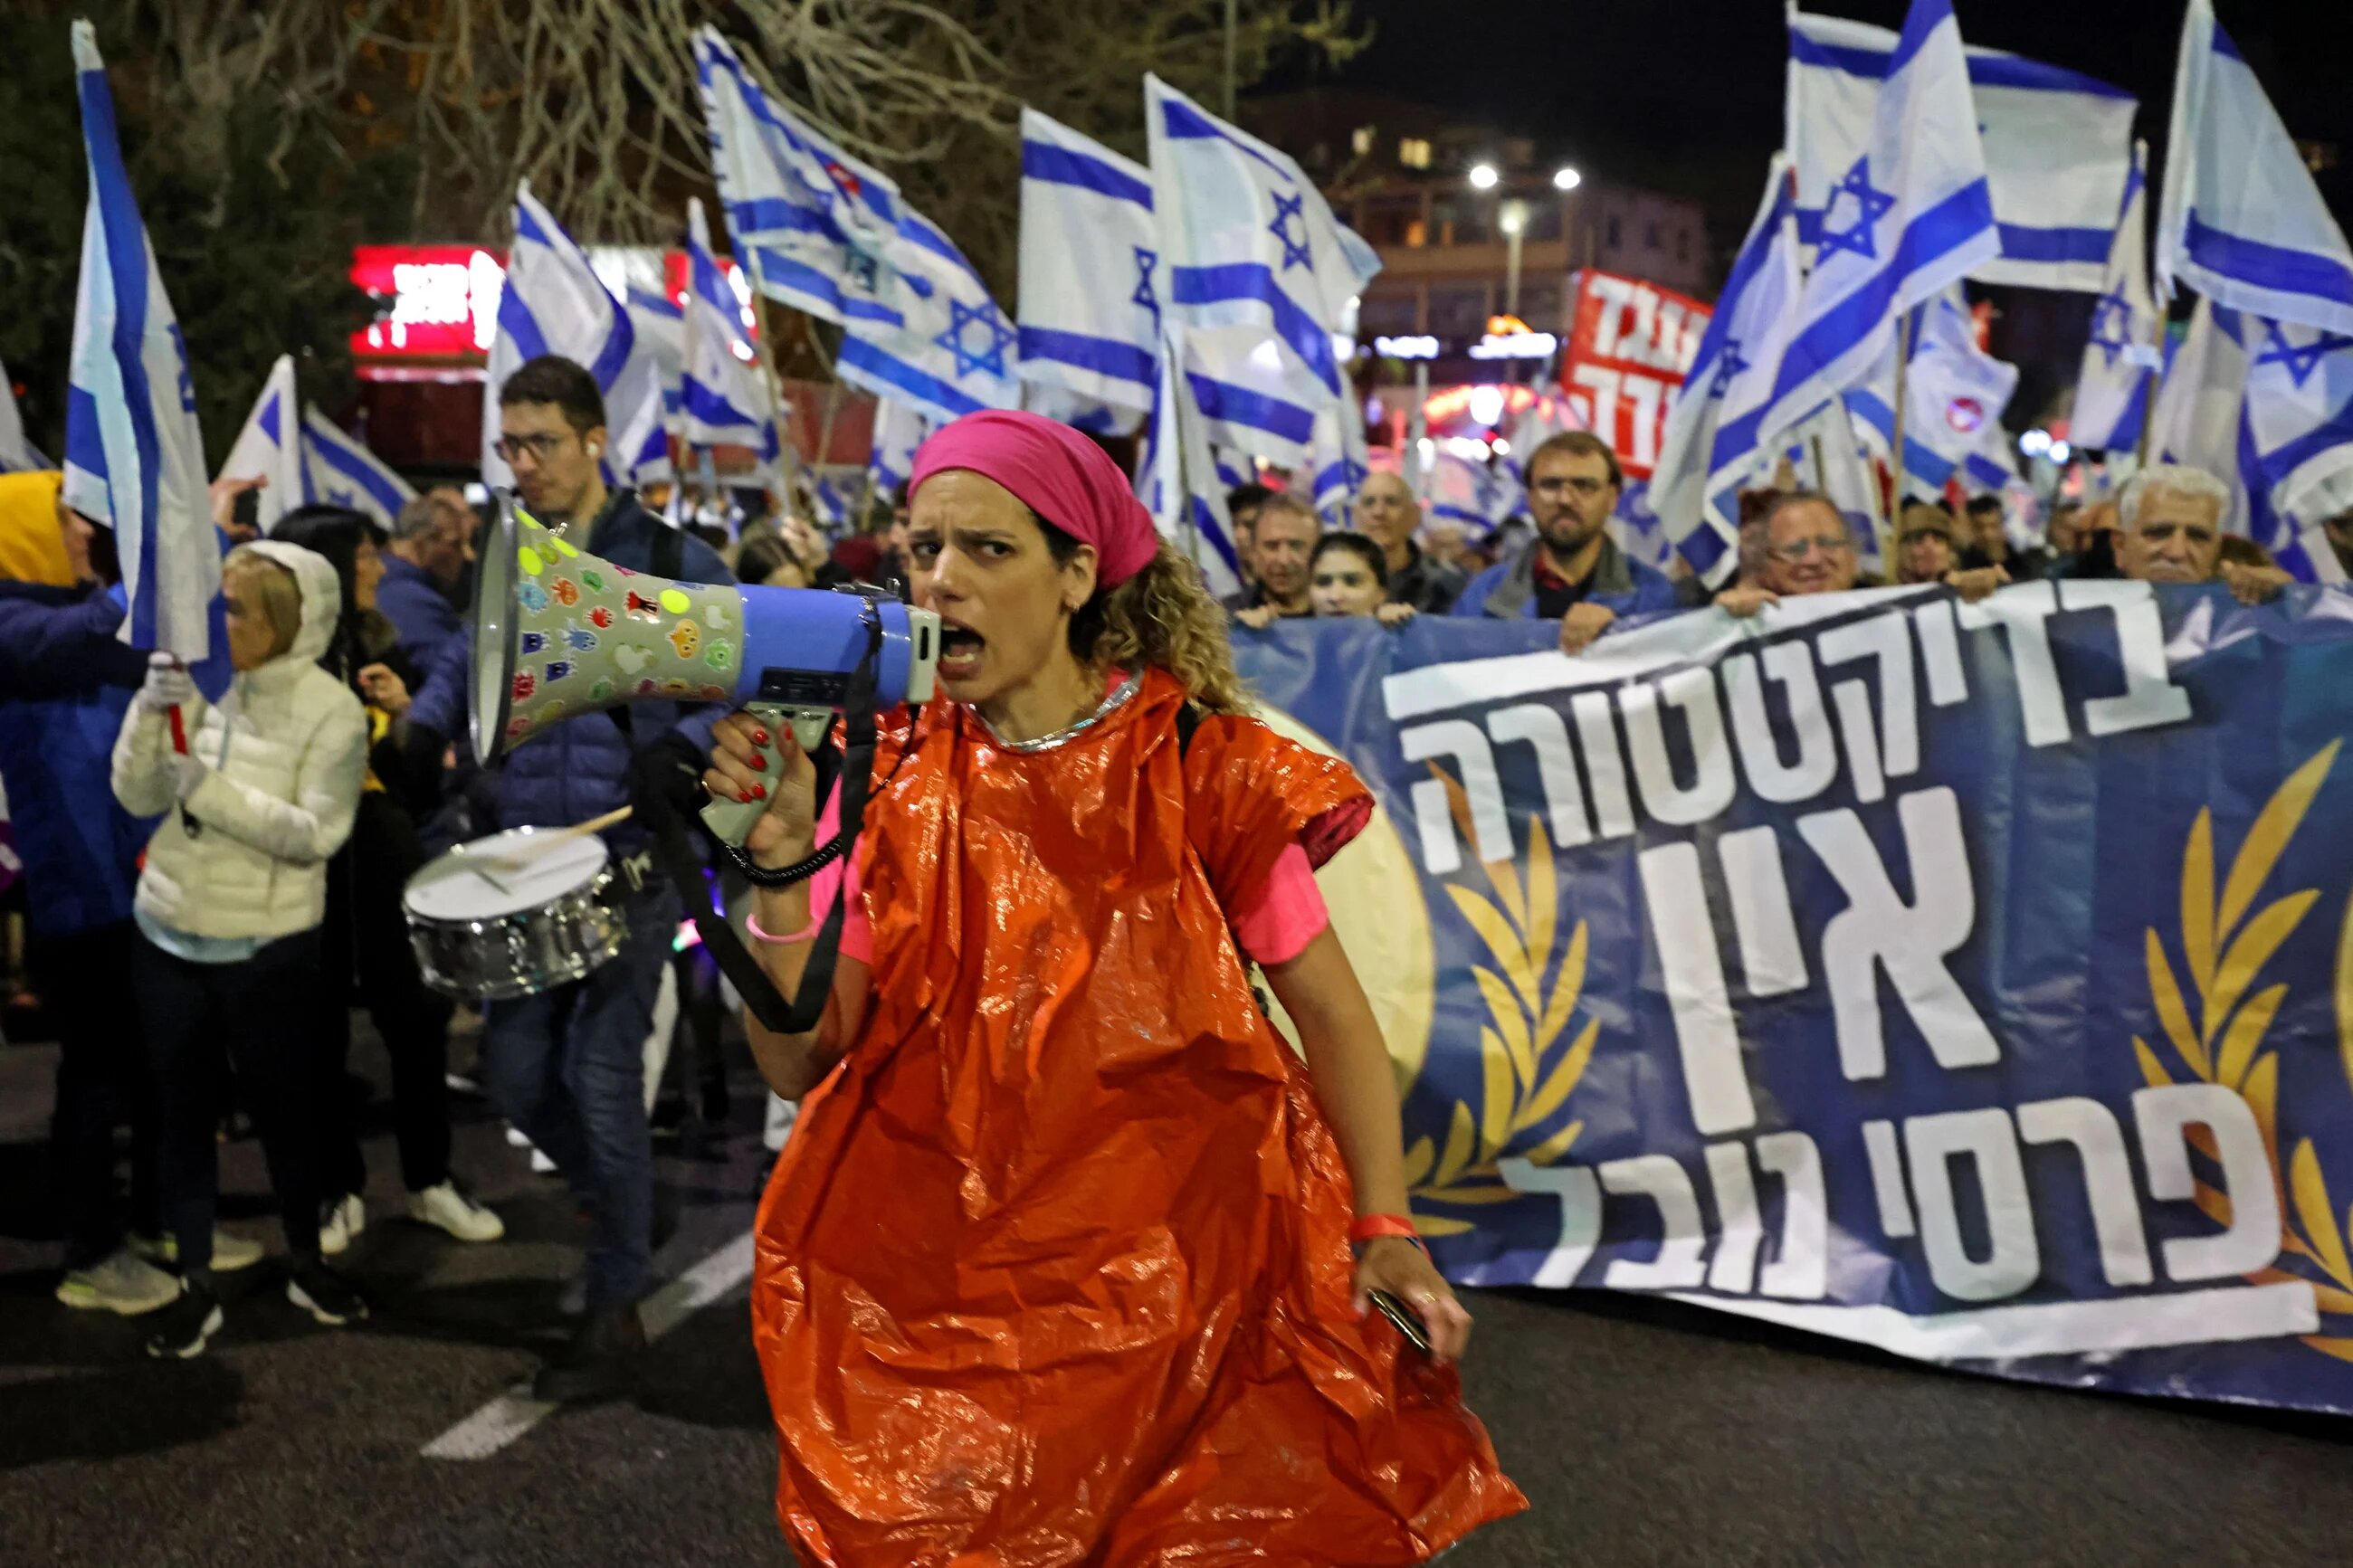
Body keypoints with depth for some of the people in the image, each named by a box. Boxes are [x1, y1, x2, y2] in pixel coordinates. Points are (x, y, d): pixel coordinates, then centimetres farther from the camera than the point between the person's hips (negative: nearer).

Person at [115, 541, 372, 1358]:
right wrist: (153, 713, -14)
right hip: (169, 938, 4)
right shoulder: (204, 684, 0)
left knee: (281, 1108, 10)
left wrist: (216, 793, -23)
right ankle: (195, 1286, 21)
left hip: (268, 952, -4)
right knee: (183, 1111, 10)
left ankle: (307, 1264, 30)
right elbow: (138, 797, 0)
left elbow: (314, 834, -17)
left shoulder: (331, 712, -11)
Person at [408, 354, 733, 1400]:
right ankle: (616, 1197, 33)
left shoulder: (669, 561, -5)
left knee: (601, 1077, -5)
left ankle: (616, 1306, 9)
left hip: (634, 861, -5)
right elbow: (467, 669, 22)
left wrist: (686, 743, -22)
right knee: (515, 1071, 4)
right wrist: (420, 728, 3)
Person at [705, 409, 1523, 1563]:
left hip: (1180, 1273, -1)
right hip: (937, 1286, 2)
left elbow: (1328, 1010, -2)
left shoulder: (1197, 767, -7)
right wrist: (779, 862, -18)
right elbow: (801, 1063, -5)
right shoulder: (890, 782, -2)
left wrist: (1384, 1229, -11)